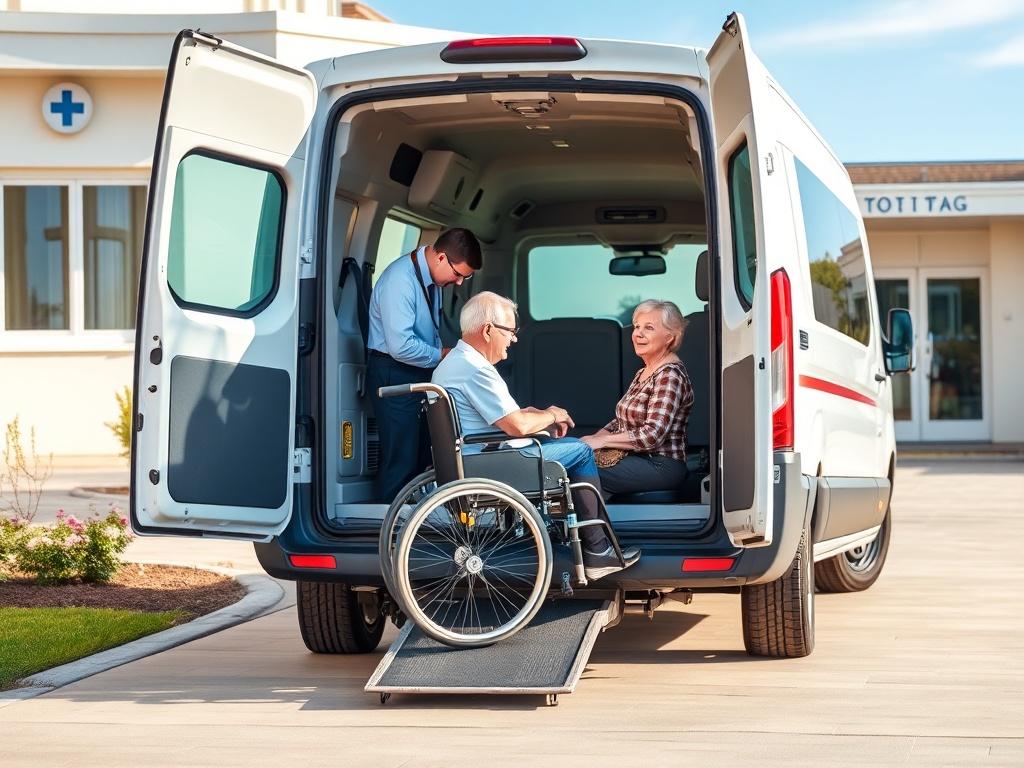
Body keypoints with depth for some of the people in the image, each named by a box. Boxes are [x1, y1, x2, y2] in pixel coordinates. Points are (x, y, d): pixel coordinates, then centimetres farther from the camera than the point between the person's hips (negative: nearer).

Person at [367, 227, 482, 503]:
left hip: (421, 372, 9)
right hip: (394, 374, -9)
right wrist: (441, 356, -15)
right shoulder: (400, 280, -23)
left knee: (424, 456, 13)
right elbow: (401, 346, -27)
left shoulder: (432, 276, 5)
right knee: (402, 459, -7)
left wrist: (440, 353, 3)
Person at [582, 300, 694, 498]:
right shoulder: (643, 373, 18)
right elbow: (622, 420, 20)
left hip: (660, 466, -9)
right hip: (638, 459, 9)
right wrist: (595, 437, -1)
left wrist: (601, 440, -15)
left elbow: (652, 435, -22)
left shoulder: (670, 375, -14)